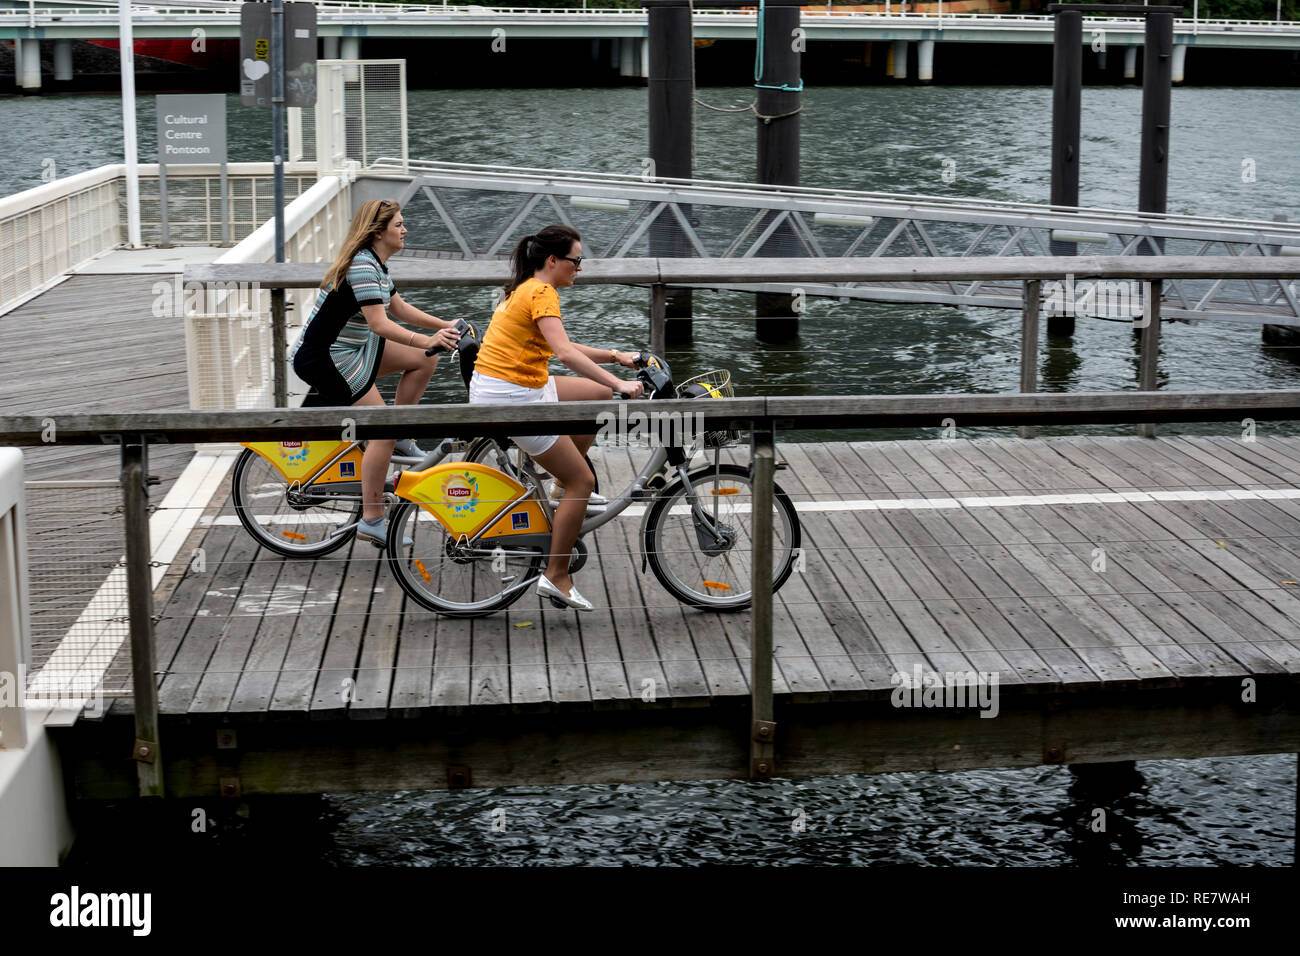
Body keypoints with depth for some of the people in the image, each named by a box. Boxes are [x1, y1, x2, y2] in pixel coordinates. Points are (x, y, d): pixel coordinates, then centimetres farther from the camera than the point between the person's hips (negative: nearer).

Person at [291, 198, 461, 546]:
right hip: (322, 360, -10)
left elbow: (398, 308, 17)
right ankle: (372, 522, -6)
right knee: (383, 430, -12)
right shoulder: (361, 264, -22)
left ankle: (402, 438, 13)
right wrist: (427, 341, -35)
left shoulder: (375, 263, 9)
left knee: (425, 360, 4)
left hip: (352, 349, 10)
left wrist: (445, 326, 10)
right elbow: (379, 324, -29)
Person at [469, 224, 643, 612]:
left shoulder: (526, 289, 15)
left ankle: (563, 487, 20)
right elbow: (565, 353, -28)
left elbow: (562, 347, 25)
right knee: (583, 482, -3)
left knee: (598, 394, 20)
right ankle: (556, 578, 2)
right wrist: (619, 383, -30)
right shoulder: (542, 293, -15)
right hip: (512, 398, -10)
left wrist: (615, 356, 20)